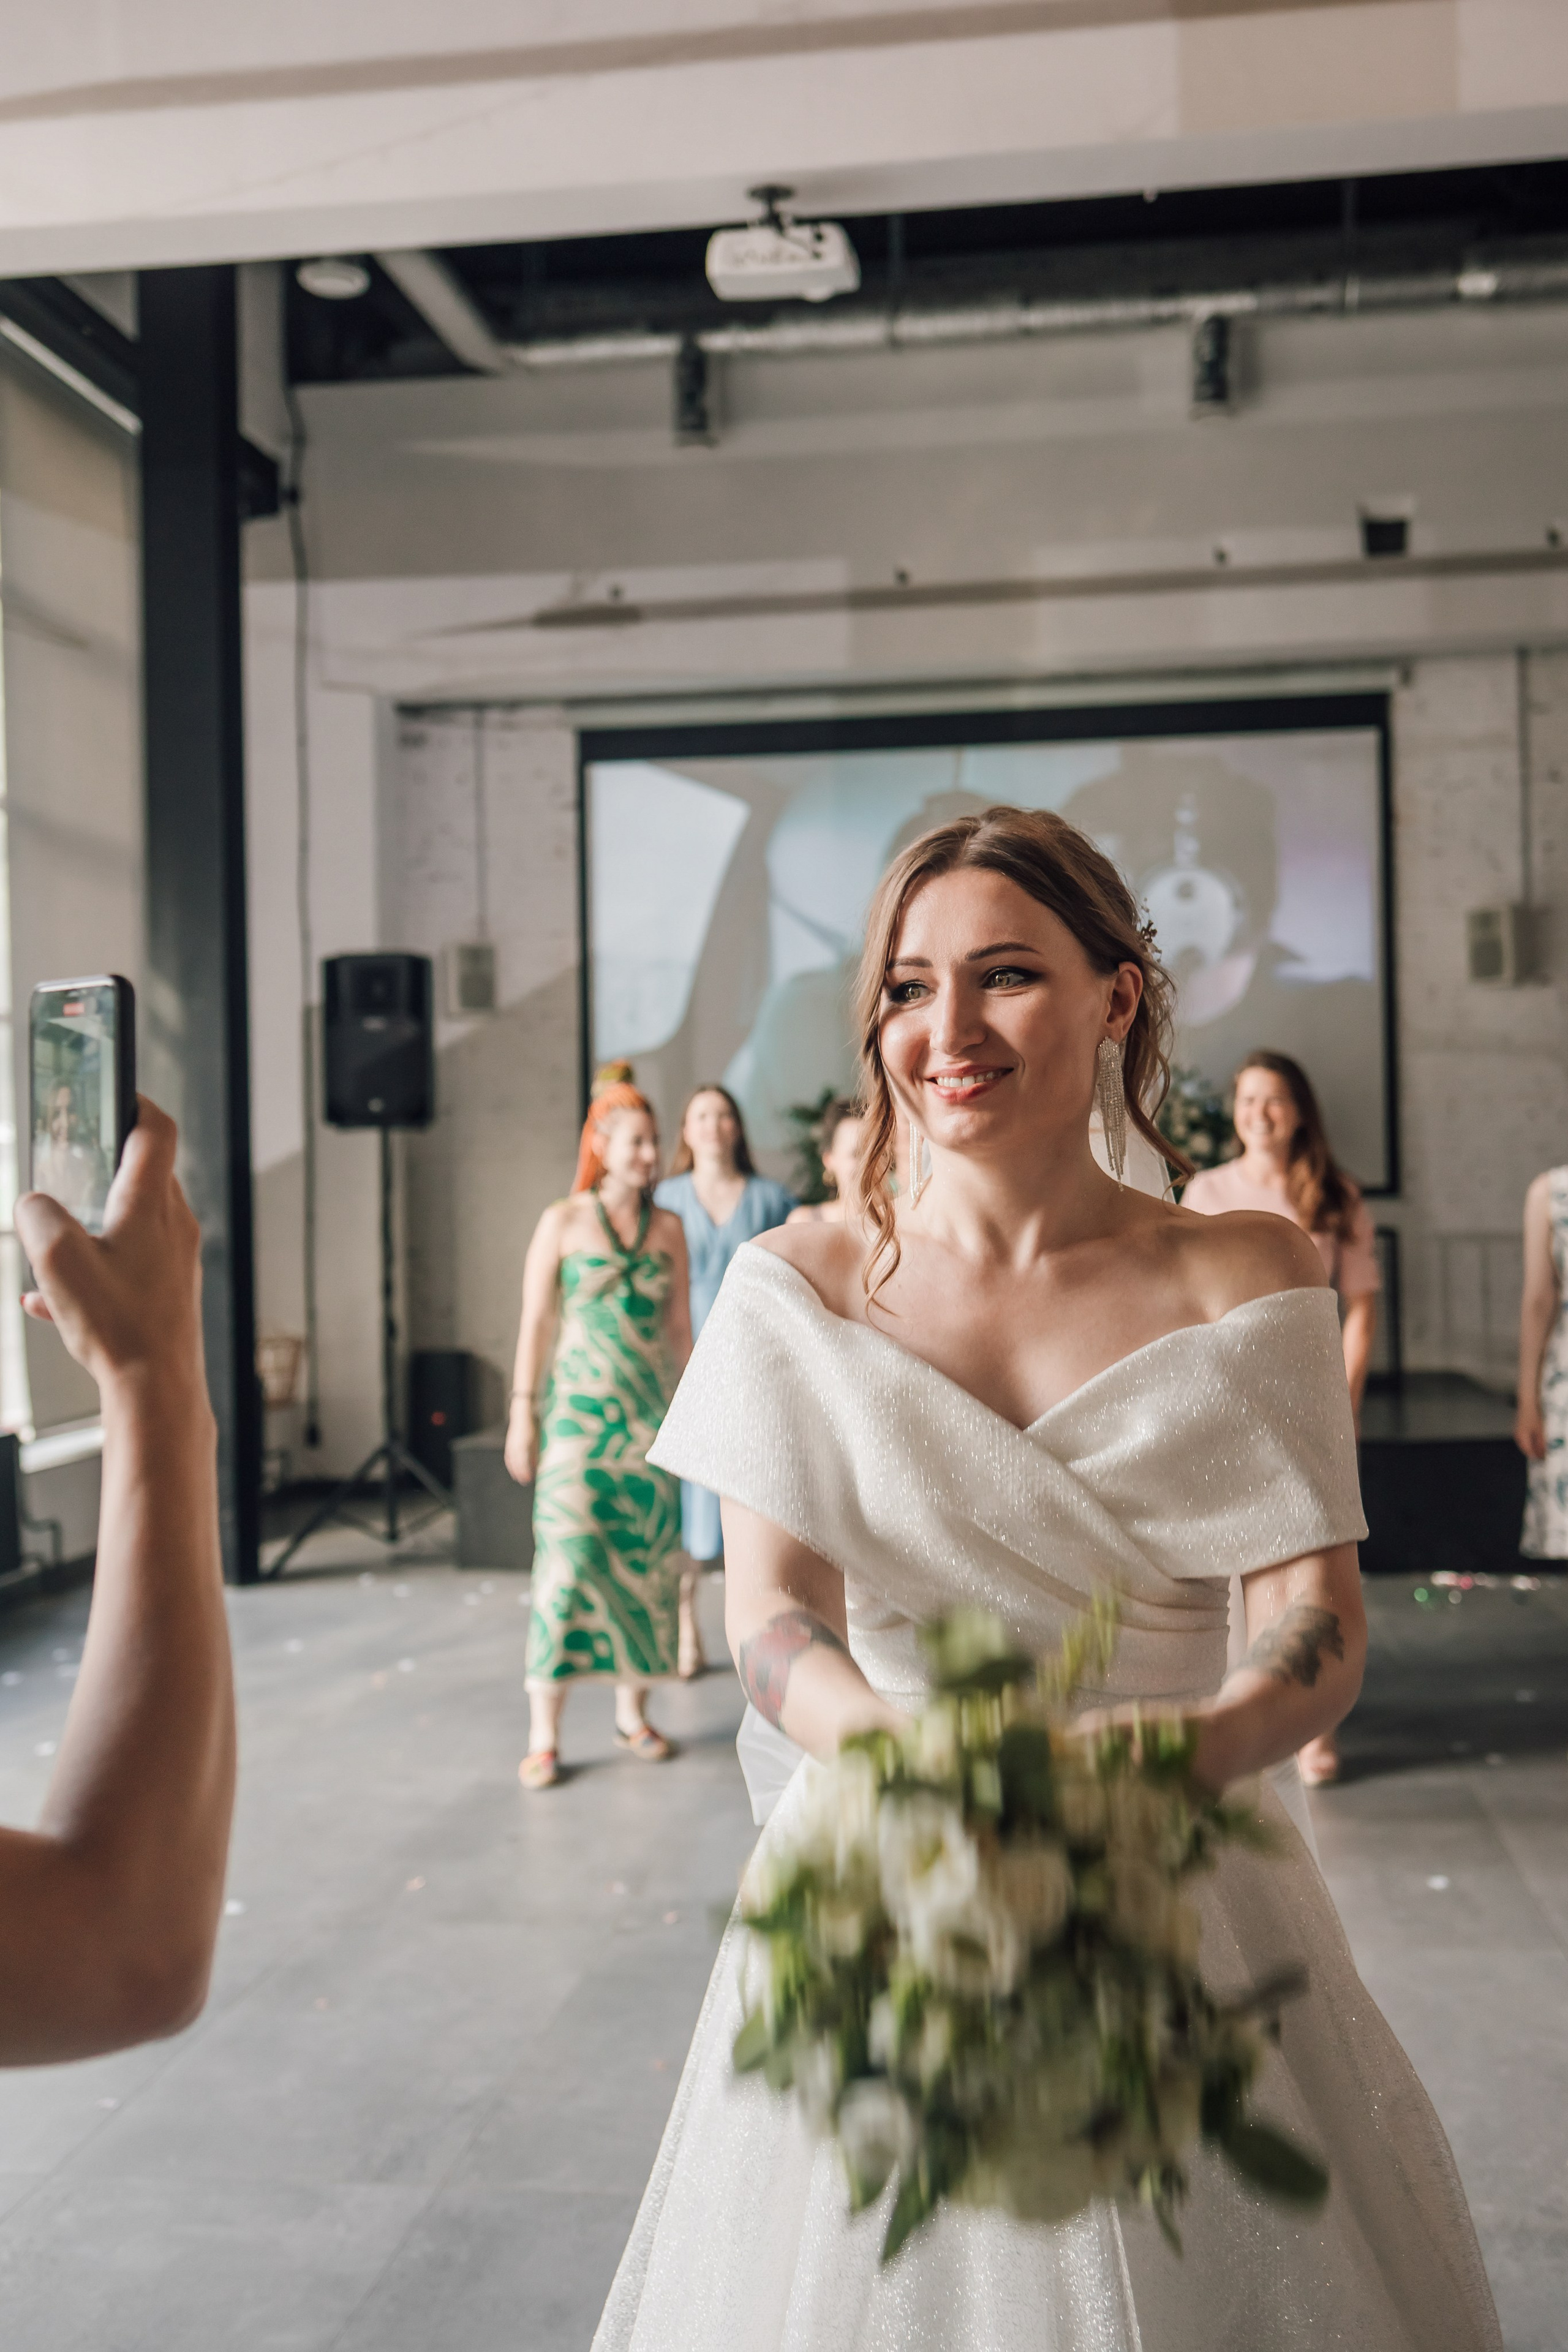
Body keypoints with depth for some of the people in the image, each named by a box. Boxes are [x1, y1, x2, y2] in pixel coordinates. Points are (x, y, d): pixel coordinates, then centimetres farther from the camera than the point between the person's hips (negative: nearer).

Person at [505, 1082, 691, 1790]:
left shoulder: (668, 1228, 8)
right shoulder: (563, 1221, -1)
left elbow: (679, 1325, 13)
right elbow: (535, 1321, 0)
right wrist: (523, 1413, -4)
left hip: (651, 1410, 4)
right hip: (579, 1408, -3)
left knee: (647, 1556, 5)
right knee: (568, 1554, -9)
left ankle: (633, 1712, 19)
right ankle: (543, 1735, -4)